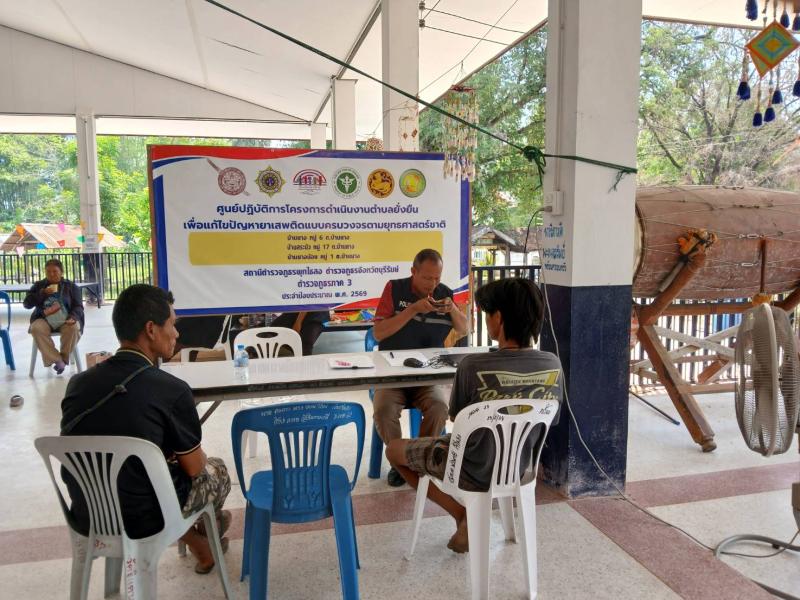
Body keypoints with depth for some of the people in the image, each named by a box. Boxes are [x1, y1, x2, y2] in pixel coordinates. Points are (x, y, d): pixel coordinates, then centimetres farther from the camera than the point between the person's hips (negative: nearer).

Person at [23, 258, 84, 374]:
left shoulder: (71, 286, 12)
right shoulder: (39, 286, 17)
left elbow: (78, 306, 4)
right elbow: (26, 304, 7)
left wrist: (73, 317, -18)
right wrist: (42, 293, -6)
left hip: (65, 320, -1)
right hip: (44, 319, 2)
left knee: (74, 328, -36)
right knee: (36, 328, -33)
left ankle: (63, 358, -17)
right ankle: (57, 360, -30)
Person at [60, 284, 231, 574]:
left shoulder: (77, 383, -5)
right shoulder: (172, 390, -22)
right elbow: (194, 468, -8)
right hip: (143, 521, -5)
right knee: (216, 470, 21)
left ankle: (201, 548, 41)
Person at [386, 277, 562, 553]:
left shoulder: (473, 366, -29)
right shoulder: (553, 365, -15)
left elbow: (456, 420, -11)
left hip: (473, 473, -5)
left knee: (394, 449, 18)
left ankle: (462, 513, 12)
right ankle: (466, 512, 21)